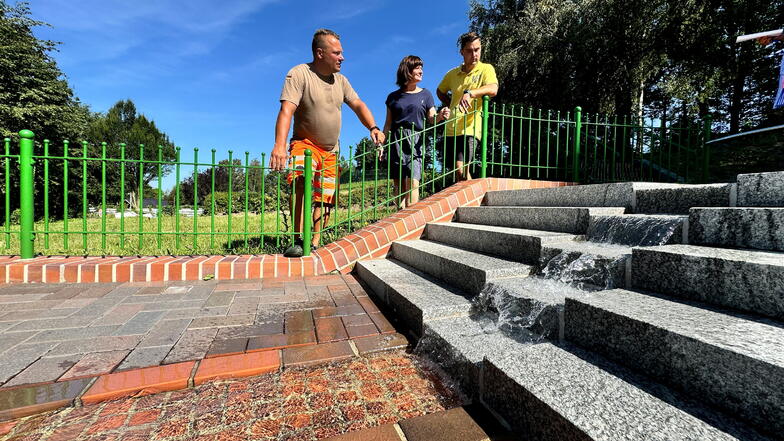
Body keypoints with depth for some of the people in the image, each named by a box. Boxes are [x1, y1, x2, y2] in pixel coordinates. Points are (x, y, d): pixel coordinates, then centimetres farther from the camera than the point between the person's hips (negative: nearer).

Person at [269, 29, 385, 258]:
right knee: (301, 180, -33)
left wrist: (373, 128, -5)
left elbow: (358, 104, 14)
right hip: (305, 143, -5)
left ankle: (314, 245, 11)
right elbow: (286, 110, -21)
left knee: (323, 200, 1)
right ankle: (298, 240, -29)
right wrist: (279, 145, -36)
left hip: (331, 150, 6)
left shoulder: (339, 79, 11)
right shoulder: (299, 74, -9)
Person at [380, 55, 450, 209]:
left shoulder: (425, 94, 12)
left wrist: (440, 116, -17)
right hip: (396, 141, 1)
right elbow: (388, 124, 13)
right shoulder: (393, 97, 13)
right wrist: (381, 144, 6)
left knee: (413, 182, -15)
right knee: (399, 184, 0)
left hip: (416, 141, -1)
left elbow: (432, 119, 5)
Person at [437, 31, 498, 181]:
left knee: (460, 168, -20)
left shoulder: (486, 69, 3)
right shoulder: (452, 74, 15)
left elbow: (493, 89, -16)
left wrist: (469, 93, -31)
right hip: (451, 129, 5)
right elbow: (440, 92, 33)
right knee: (459, 171, 10)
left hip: (470, 129, -5)